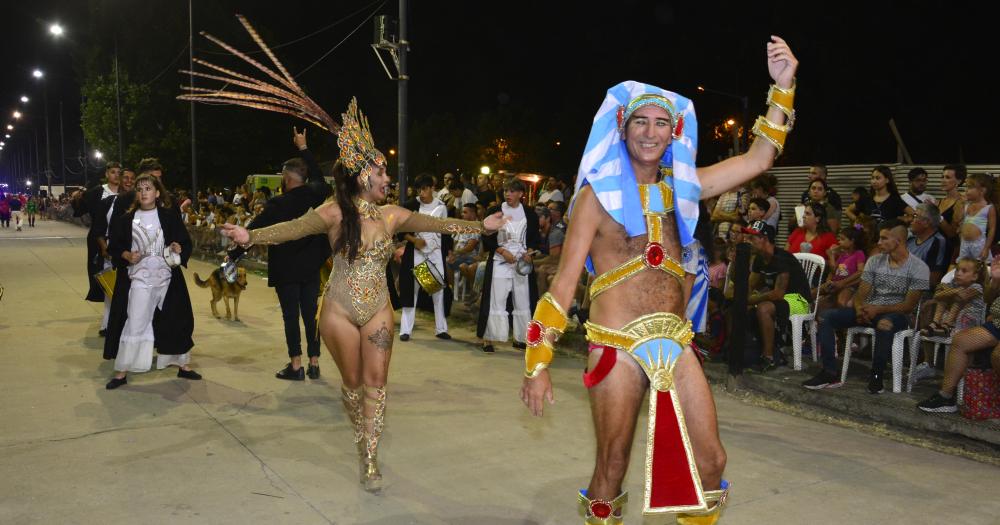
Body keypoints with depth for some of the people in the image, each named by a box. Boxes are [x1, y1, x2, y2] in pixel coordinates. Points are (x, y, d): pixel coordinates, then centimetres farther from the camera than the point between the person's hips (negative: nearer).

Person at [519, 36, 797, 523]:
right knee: (612, 472, 6)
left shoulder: (679, 187, 11)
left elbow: (758, 159, 12)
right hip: (617, 346, -4)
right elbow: (564, 282, -5)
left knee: (711, 464, 7)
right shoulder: (598, 194, -2)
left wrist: (782, 86, 2)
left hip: (675, 344, 4)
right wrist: (537, 363, -9)